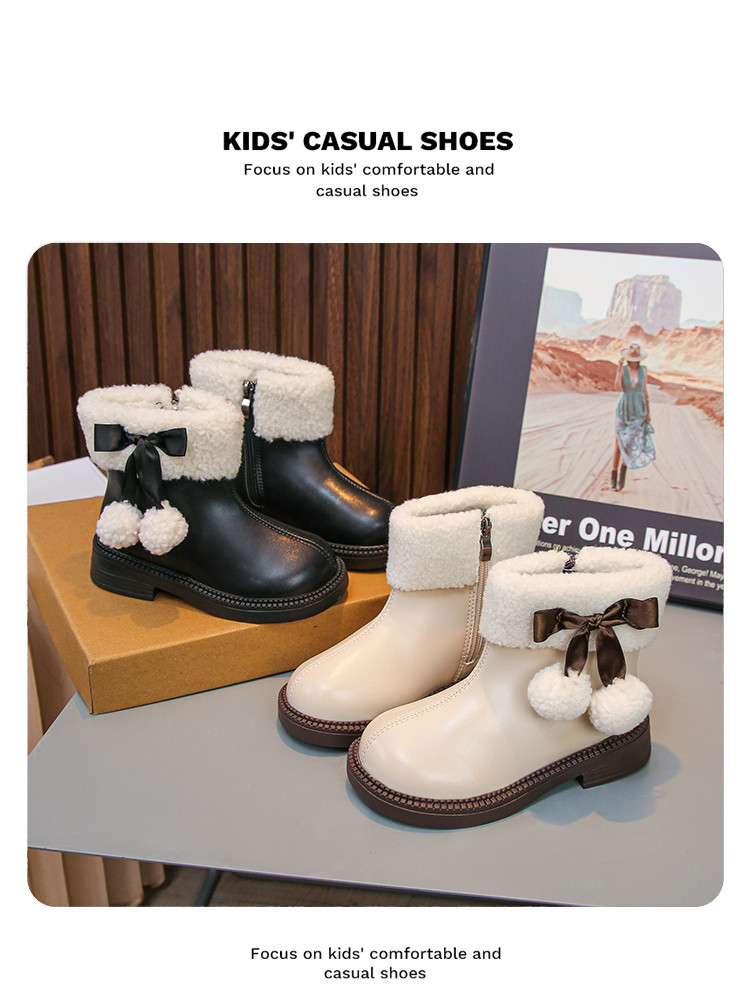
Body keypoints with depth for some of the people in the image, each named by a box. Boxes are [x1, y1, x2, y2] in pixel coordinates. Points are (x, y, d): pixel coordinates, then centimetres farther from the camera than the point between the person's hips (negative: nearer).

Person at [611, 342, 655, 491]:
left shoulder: (644, 370, 1)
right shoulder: (622, 369, -6)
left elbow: (644, 390, 7)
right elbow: (618, 388, -19)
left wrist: (648, 411, 4)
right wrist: (619, 370, -25)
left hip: (638, 411, 1)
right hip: (623, 410, -1)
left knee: (631, 443, -11)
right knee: (619, 444, 0)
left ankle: (623, 471, 10)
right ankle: (613, 478, 11)